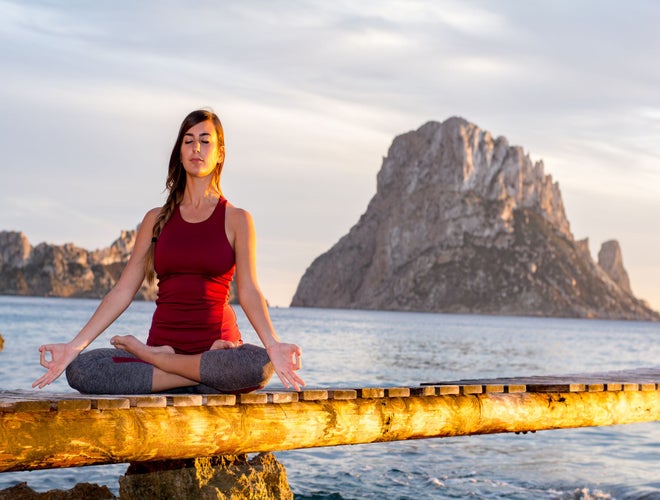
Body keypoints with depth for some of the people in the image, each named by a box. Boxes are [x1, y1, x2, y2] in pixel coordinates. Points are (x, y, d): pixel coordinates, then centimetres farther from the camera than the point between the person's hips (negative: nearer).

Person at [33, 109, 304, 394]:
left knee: (260, 364, -39)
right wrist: (74, 346, -2)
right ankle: (209, 375, -19)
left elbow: (248, 291, -5)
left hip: (218, 342, -2)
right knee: (79, 370, -24)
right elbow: (123, 290, 9)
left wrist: (273, 345, -24)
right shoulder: (157, 220, 14)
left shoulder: (236, 220, 7)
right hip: (163, 342, 2)